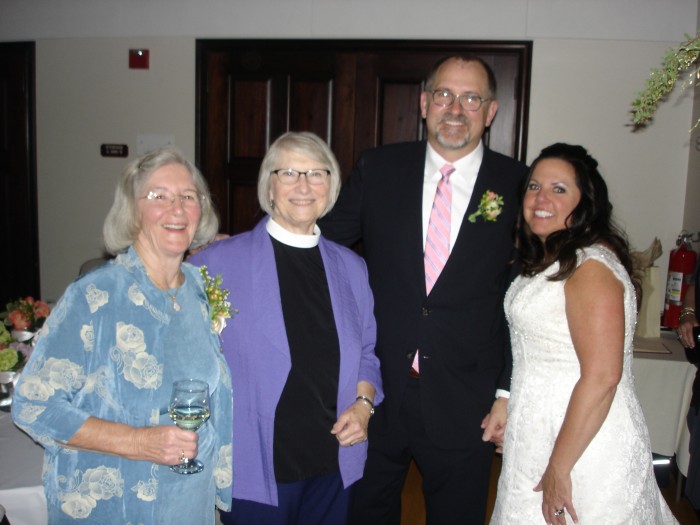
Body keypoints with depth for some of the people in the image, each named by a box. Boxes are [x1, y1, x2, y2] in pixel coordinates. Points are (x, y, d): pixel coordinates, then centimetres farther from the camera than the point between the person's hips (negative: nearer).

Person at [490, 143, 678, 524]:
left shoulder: (591, 266, -20)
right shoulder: (546, 260, 9)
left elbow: (602, 377, -25)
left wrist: (558, 469, -22)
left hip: (584, 446, -9)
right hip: (539, 434, 9)